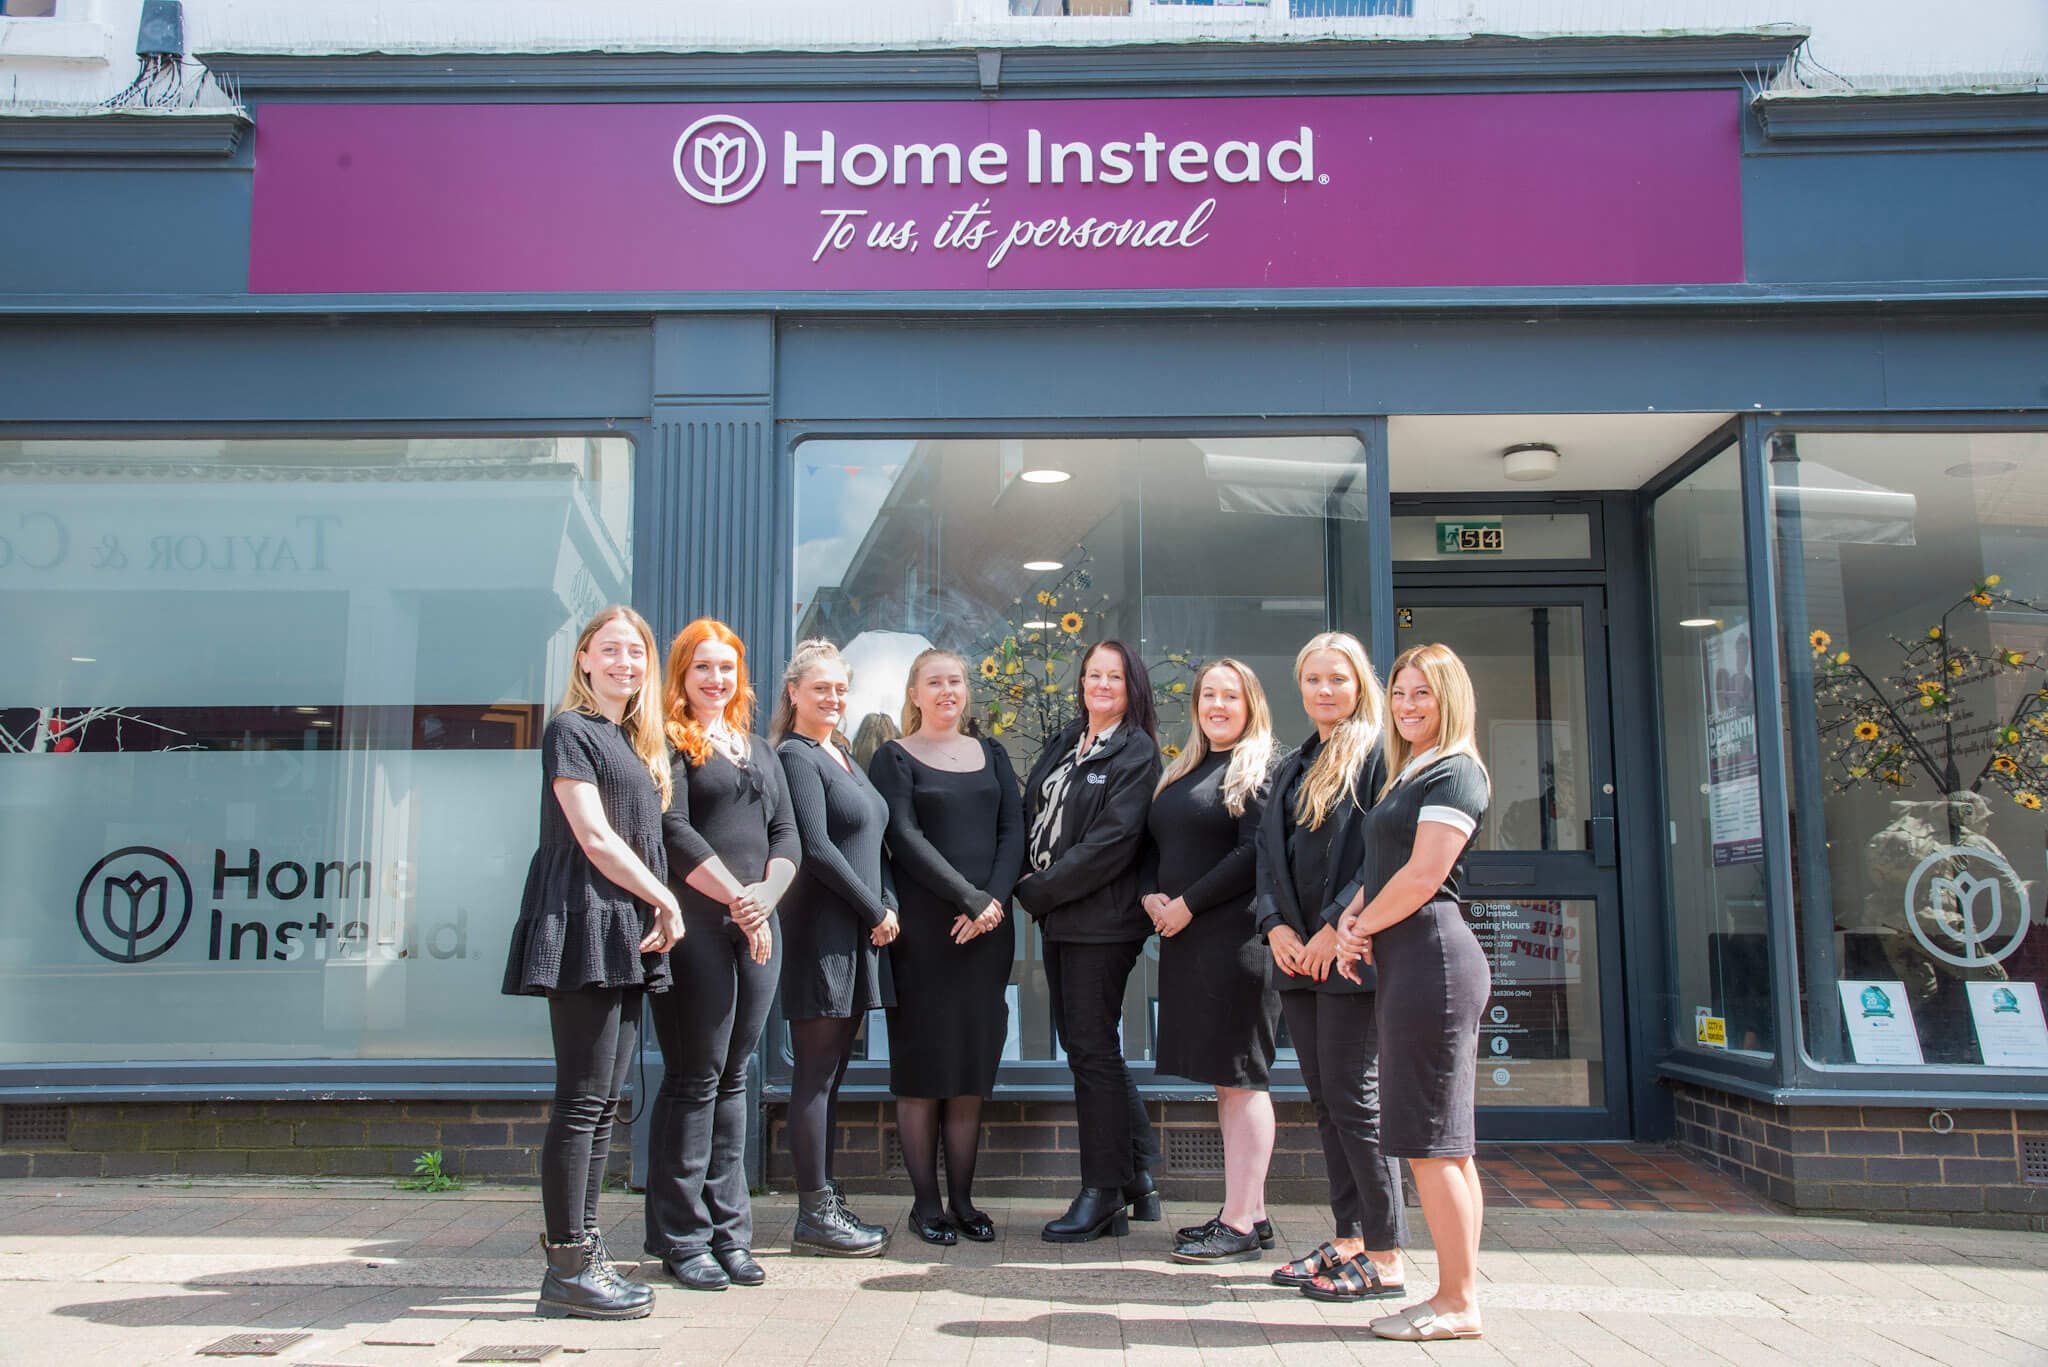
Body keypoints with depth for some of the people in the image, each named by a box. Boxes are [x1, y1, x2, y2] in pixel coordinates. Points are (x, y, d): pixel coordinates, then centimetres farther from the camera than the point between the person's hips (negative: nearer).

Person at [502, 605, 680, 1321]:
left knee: (603, 1102, 9)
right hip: (585, 926, -8)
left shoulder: (634, 742, 21)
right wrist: (666, 901, -7)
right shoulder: (572, 731, -4)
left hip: (625, 938, 9)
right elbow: (595, 839, -12)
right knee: (582, 1099, -8)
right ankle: (567, 1269, -3)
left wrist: (656, 913, 7)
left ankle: (580, 1249, 14)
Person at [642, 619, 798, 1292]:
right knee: (693, 1079, -3)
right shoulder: (670, 744, 1)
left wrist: (767, 893, -5)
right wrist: (736, 897, -12)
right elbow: (674, 832, -10)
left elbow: (785, 832, 14)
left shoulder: (760, 750, 20)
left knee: (733, 1079, 9)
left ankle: (728, 1231, 14)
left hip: (756, 930, 6)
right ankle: (681, 1238, 6)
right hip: (696, 927, -6)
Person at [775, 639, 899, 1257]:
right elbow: (816, 848, -16)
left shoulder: (844, 758, 19)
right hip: (818, 933, -8)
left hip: (858, 934, 9)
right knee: (816, 1072, -4)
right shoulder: (795, 758, -8)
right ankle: (814, 1213, 2)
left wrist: (888, 905, 2)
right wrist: (876, 910, -10)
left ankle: (827, 1203, 17)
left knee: (832, 1072, 11)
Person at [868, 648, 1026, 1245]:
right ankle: (926, 1201, 8)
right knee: (922, 1062, 0)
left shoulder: (991, 755, 15)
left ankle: (963, 1197, 13)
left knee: (973, 1062, 6)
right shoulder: (894, 758, 3)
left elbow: (1013, 832, 7)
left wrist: (995, 899, -9)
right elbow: (906, 839, -8)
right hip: (922, 927, -4)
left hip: (988, 927, 4)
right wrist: (969, 898, -15)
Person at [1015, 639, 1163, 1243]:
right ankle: (1138, 1176, 25)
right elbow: (1031, 813, 14)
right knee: (1081, 1042, 12)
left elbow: (1111, 842, -16)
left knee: (1092, 1048, -3)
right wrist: (1032, 888, -1)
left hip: (1101, 919, -8)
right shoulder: (1065, 743, 15)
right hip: (1057, 917, 8)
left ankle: (1104, 1193, 7)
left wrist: (1038, 891, -14)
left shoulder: (1136, 752, -8)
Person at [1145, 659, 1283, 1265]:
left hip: (1236, 938, -8)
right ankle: (1250, 1209, 20)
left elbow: (1256, 854, -15)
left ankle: (1239, 1225, 0)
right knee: (1226, 1078, 12)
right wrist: (1150, 895, 0)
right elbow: (1153, 845, 20)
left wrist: (1188, 905, -14)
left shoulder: (1260, 770, -5)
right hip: (1184, 941, 8)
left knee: (1239, 1078, -5)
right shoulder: (1182, 773, 18)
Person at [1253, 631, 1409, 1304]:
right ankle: (1349, 1238, 20)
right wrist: (1276, 926, 0)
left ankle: (1385, 1257, 3)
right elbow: (1269, 852, 15)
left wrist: (1336, 928, -17)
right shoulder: (1292, 768, 18)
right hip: (1298, 953, 8)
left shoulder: (1377, 756, -5)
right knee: (1324, 1098, 11)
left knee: (1354, 1098, -5)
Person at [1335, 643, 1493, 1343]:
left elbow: (1423, 875, -16)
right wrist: (1351, 921, 2)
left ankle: (1458, 1304, 1)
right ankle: (1457, 1291, 18)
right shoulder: (1407, 773, 20)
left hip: (1432, 954, -10)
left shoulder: (1454, 773, -9)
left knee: (1429, 1140, -7)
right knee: (1444, 1143, 11)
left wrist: (1359, 926, -5)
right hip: (1408, 961, 10)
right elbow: (1378, 871, 20)